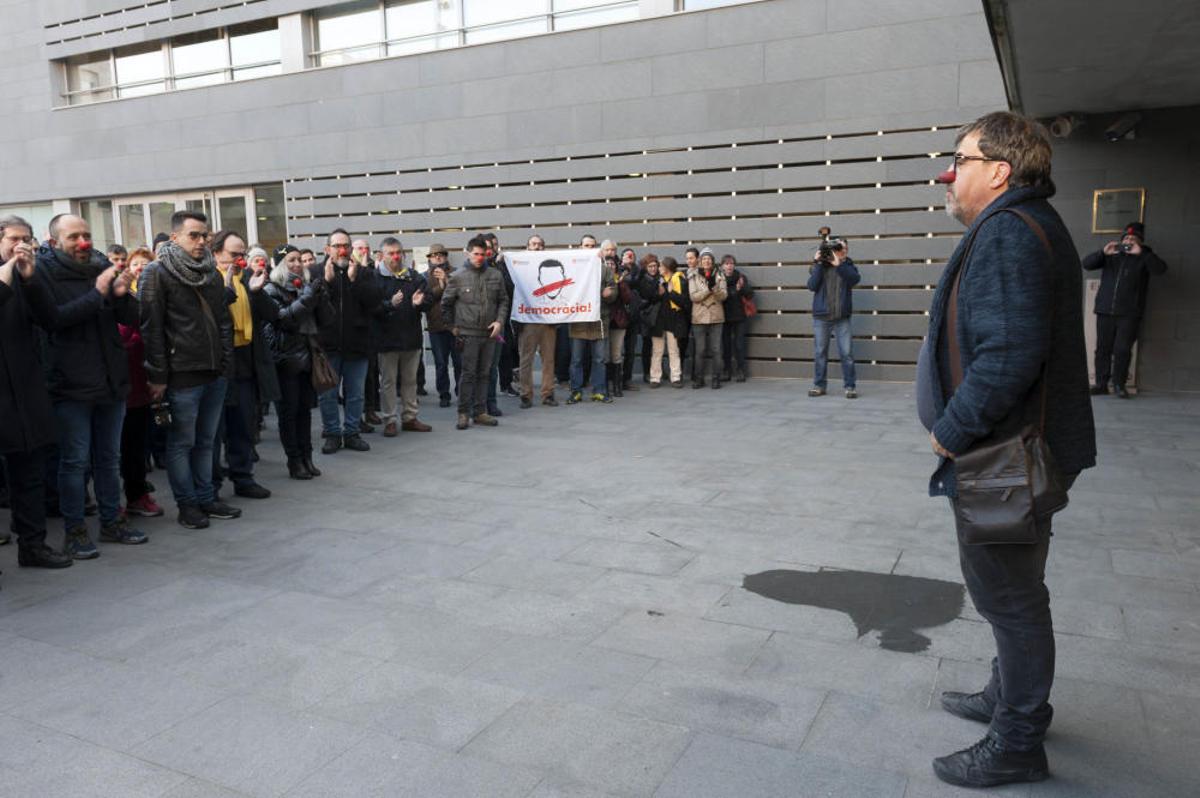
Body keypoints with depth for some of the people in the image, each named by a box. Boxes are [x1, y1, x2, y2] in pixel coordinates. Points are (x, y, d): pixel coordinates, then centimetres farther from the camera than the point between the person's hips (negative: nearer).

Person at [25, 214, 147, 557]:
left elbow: (131, 318, 8)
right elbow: (52, 318, -19)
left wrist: (122, 294, -12)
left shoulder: (102, 267, 9)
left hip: (112, 380, 5)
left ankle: (112, 521, 25)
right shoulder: (42, 274, -5)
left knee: (109, 458, 14)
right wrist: (97, 294, -22)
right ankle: (74, 530, 13)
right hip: (71, 384, -5)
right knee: (75, 460, 2)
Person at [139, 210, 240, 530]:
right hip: (182, 375, -6)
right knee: (181, 443, 5)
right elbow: (152, 328, -10)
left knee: (205, 441, 14)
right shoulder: (157, 273, -6)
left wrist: (226, 364, 9)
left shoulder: (212, 273, 14)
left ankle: (206, 498, 24)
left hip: (215, 374, 6)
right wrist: (158, 377, -13)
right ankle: (187, 504, 15)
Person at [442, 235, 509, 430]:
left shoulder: (495, 276, 7)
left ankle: (480, 412, 17)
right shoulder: (458, 277, -1)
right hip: (468, 333, -3)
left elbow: (503, 301, 13)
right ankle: (463, 413, 6)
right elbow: (446, 303, 5)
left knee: (484, 374, 9)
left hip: (489, 333, 3)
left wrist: (499, 321, 0)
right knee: (468, 374, -3)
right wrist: (452, 326, 4)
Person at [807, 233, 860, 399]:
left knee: (846, 353, -2)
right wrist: (818, 264, -13)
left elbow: (855, 279, -15)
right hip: (821, 317, 1)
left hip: (842, 318, -1)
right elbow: (812, 286, -8)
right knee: (820, 353, 6)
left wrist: (838, 264, -21)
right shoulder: (819, 266, 6)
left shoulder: (847, 266, 6)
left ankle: (850, 386, 4)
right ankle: (819, 385, 14)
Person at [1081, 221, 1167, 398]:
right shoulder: (1111, 256, 15)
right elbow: (1087, 264, 4)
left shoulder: (1144, 258, 8)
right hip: (1105, 311, 2)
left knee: (1123, 350, -7)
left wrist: (1141, 253, -16)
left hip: (1129, 314, -2)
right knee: (1103, 349, 1)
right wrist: (1103, 252, -12)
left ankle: (1119, 384, 3)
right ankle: (1101, 384, 6)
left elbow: (1161, 269, -10)